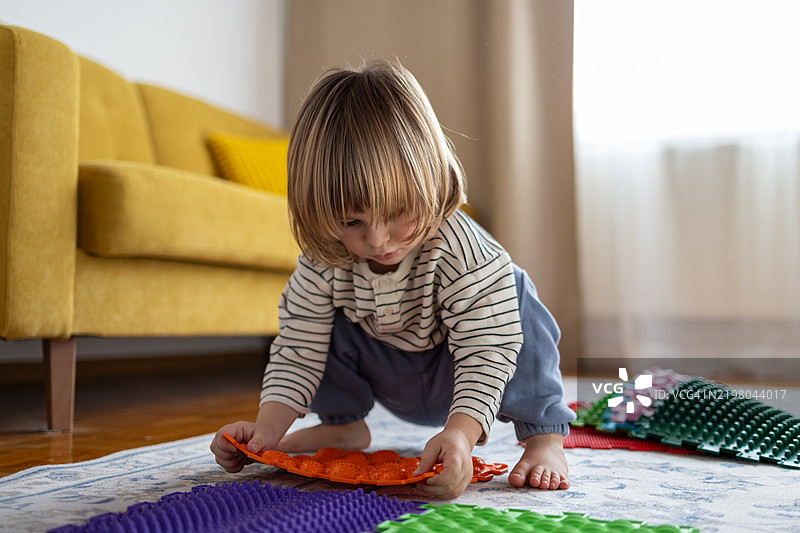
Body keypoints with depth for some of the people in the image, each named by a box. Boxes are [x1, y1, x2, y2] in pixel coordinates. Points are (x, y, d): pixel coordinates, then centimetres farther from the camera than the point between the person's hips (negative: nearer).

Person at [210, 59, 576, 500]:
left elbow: (484, 355, -40)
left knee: (515, 299, -31)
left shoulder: (461, 251, -37)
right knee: (315, 317, -14)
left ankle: (543, 435, -18)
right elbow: (298, 351, -15)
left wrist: (459, 435, -56)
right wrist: (268, 426, -30)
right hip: (392, 385, 5)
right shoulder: (322, 264, -24)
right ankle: (342, 425, 9)